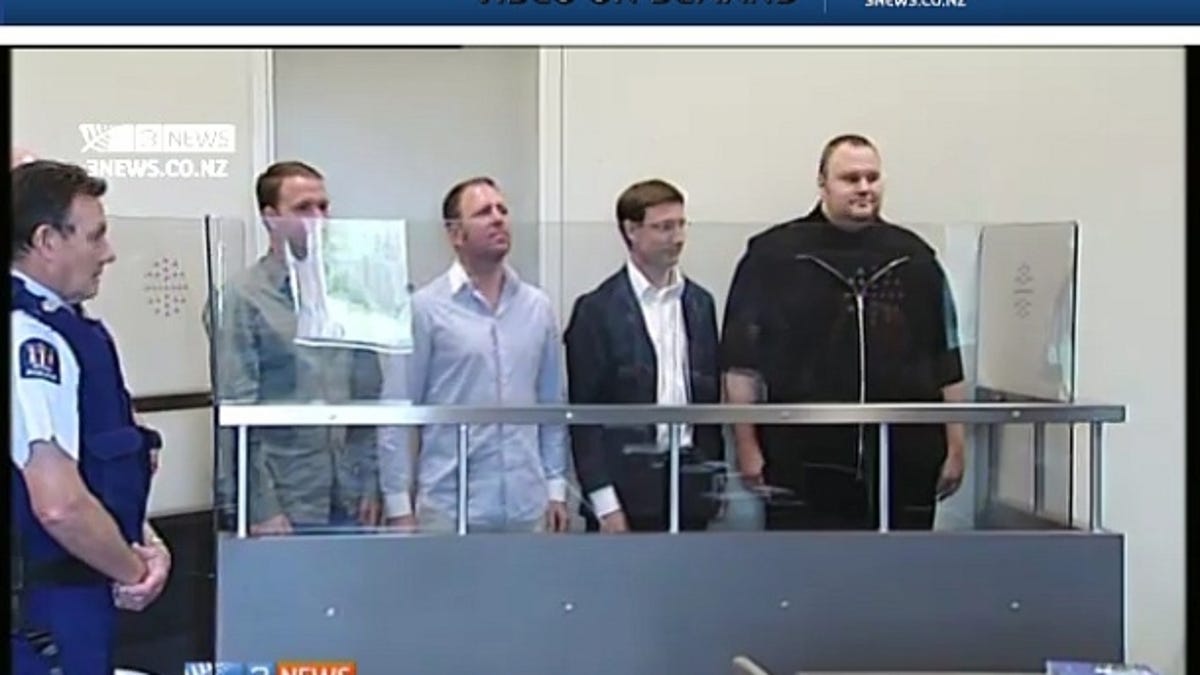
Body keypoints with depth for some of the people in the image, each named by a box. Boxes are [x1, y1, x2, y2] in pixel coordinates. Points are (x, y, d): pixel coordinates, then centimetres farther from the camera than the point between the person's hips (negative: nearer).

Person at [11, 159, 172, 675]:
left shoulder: (54, 326, 9)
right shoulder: (31, 338, -21)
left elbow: (102, 472, 17)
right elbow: (60, 505, -28)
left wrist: (145, 542, 1)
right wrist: (133, 570, -12)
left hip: (73, 592, 9)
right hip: (47, 607, -9)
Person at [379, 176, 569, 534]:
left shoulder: (537, 306, 8)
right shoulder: (424, 308, -4)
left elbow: (552, 404, 13)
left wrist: (556, 487, 9)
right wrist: (399, 506, -6)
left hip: (527, 506, 4)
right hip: (449, 507, -4)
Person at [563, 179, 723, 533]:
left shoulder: (699, 303, 10)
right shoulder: (598, 309, -5)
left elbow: (710, 395, 13)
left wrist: (715, 480, 10)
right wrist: (605, 503, -12)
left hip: (690, 485, 5)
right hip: (627, 487, -5)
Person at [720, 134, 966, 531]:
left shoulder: (914, 258, 10)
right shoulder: (774, 256, 0)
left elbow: (946, 364, 13)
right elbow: (742, 363, 0)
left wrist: (955, 447, 10)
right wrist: (748, 449, -4)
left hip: (904, 467, 3)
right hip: (805, 468, -3)